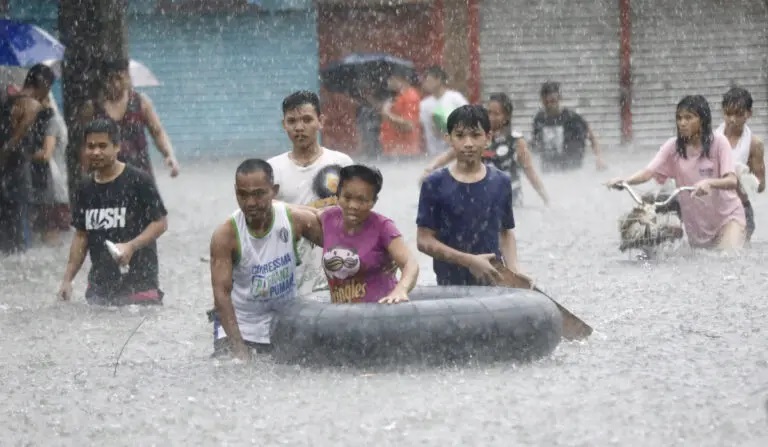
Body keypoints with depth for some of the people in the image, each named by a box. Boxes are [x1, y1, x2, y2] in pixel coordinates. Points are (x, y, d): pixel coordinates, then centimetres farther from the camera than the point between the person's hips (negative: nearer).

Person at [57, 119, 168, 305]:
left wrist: (131, 246, -21)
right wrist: (67, 278, 11)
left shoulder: (138, 181, -7)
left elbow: (161, 223, -6)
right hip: (99, 287, 6)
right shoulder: (85, 190, 12)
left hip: (139, 285, -5)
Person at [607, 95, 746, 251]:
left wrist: (709, 183, -43)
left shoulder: (718, 142, -12)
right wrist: (623, 180, -38)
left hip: (727, 216, -4)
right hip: (696, 221, 4)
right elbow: (648, 172, -17)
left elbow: (732, 181, -22)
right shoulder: (673, 146, -6)